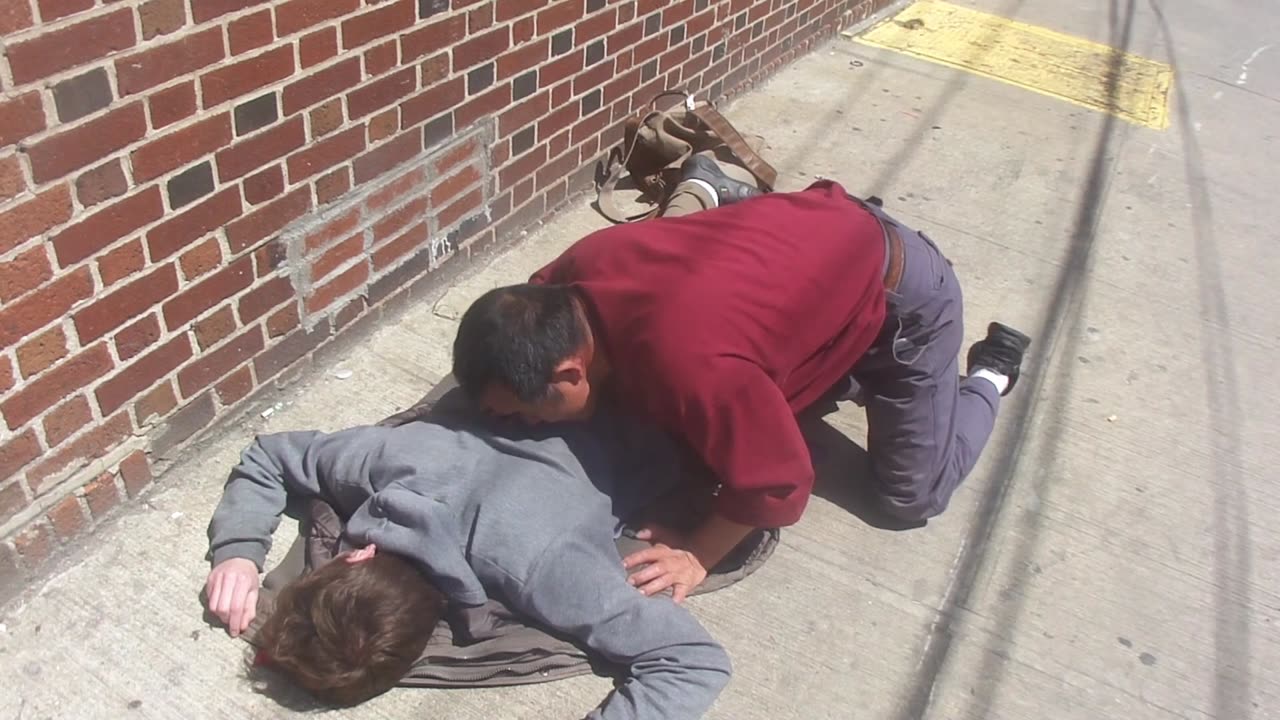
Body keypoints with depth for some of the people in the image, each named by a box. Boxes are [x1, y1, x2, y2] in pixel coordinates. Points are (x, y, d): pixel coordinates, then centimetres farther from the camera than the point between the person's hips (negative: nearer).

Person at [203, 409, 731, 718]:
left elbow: (698, 662, -48)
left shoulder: (535, 564, -49)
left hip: (642, 436, -3)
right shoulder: (387, 459, -34)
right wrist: (238, 551, -29)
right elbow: (266, 456, -12)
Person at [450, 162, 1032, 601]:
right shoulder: (584, 266, -19)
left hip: (903, 300, -6)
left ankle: (990, 376, 27)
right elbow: (535, 304, 6)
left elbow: (778, 483, -28)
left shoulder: (688, 366, -42)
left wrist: (698, 552, -17)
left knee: (911, 498, 7)